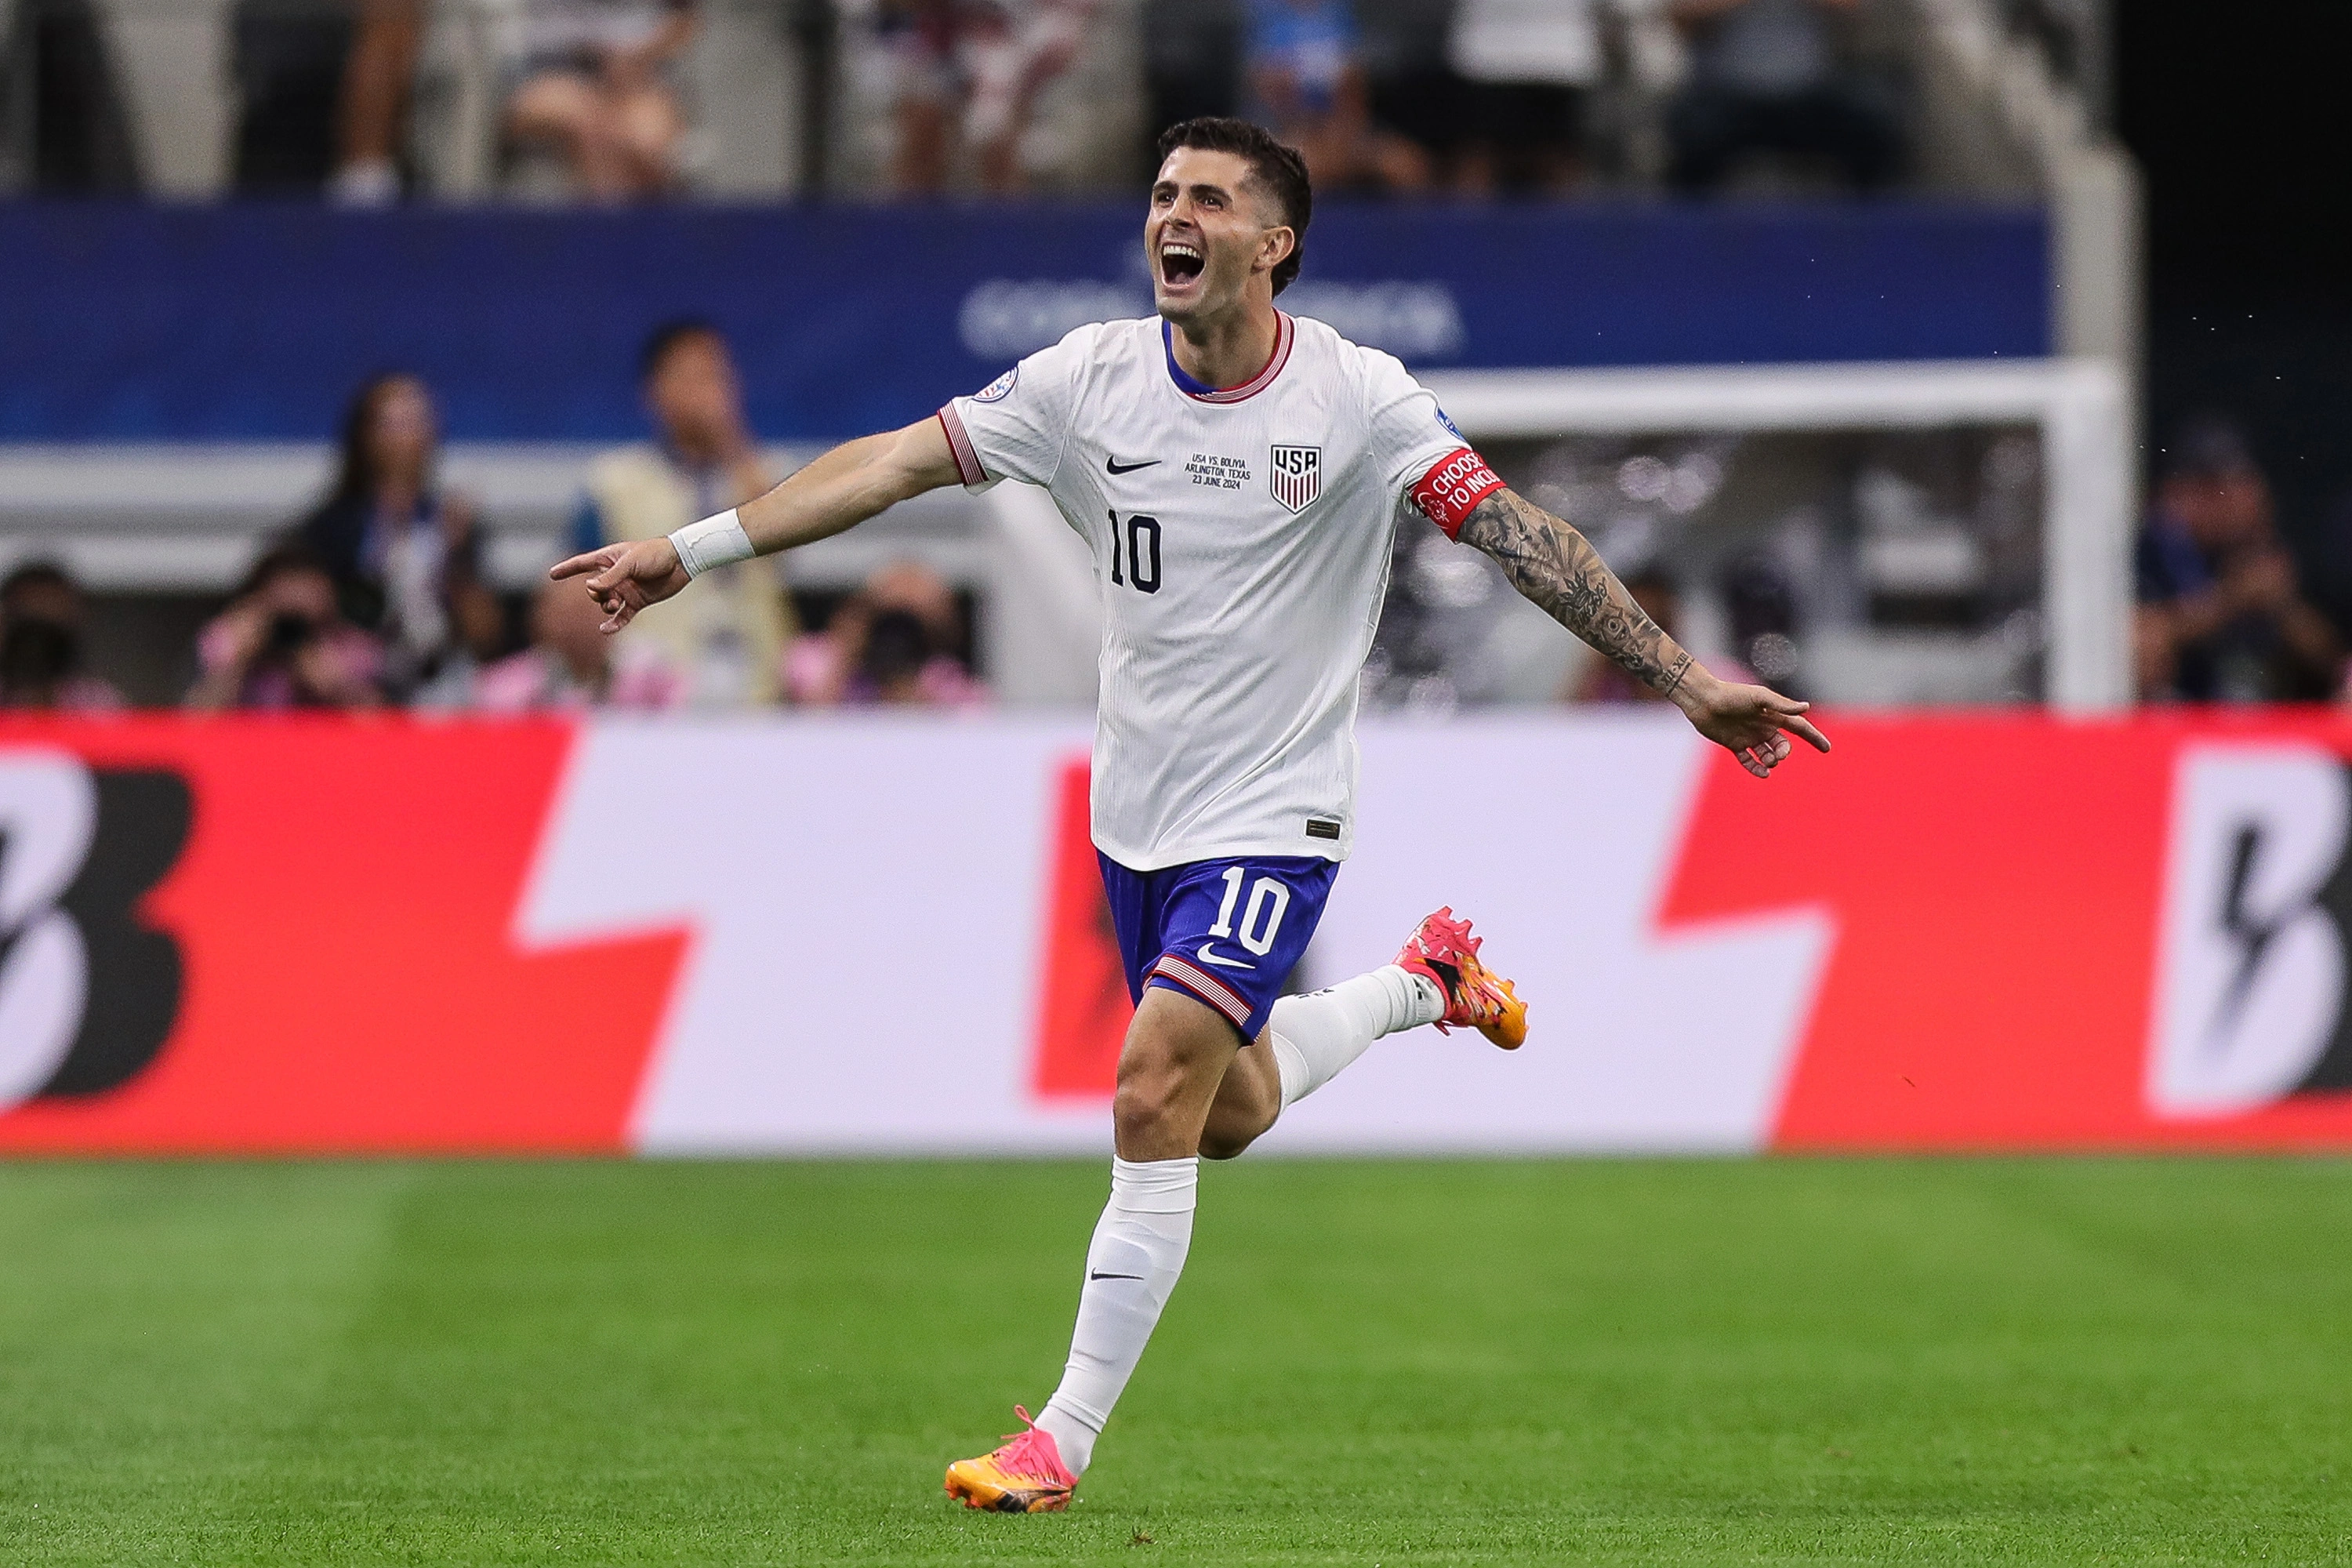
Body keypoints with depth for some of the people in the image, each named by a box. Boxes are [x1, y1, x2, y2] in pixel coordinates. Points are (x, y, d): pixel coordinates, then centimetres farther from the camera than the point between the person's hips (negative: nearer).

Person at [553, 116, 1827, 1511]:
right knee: (1226, 1116, 18)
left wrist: (1685, 678, -23)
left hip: (1273, 819, -5)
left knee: (1155, 1094, -17)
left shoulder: (1354, 398, -15)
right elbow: (896, 463, -2)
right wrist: (691, 550, -5)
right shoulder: (1091, 378, -4)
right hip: (1137, 816, 5)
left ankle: (1066, 1439, -9)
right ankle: (1423, 981, 46)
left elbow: (1518, 533, -17)